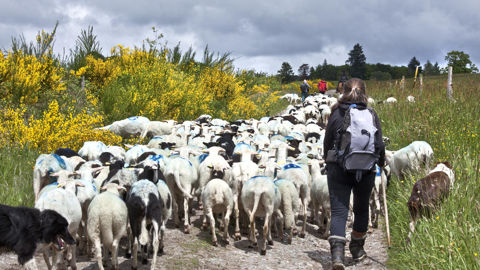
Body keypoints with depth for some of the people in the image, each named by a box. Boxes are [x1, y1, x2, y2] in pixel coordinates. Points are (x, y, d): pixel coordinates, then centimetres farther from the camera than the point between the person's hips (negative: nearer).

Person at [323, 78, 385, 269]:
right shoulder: (371, 115, -1)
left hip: (338, 169, -1)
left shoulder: (336, 114, -3)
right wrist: (381, 162, 21)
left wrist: (328, 161, 21)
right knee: (361, 210, 19)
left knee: (338, 211, -1)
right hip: (366, 170, 1)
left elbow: (327, 143, 3)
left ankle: (337, 251, -21)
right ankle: (357, 249, 35)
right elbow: (379, 144, 1)